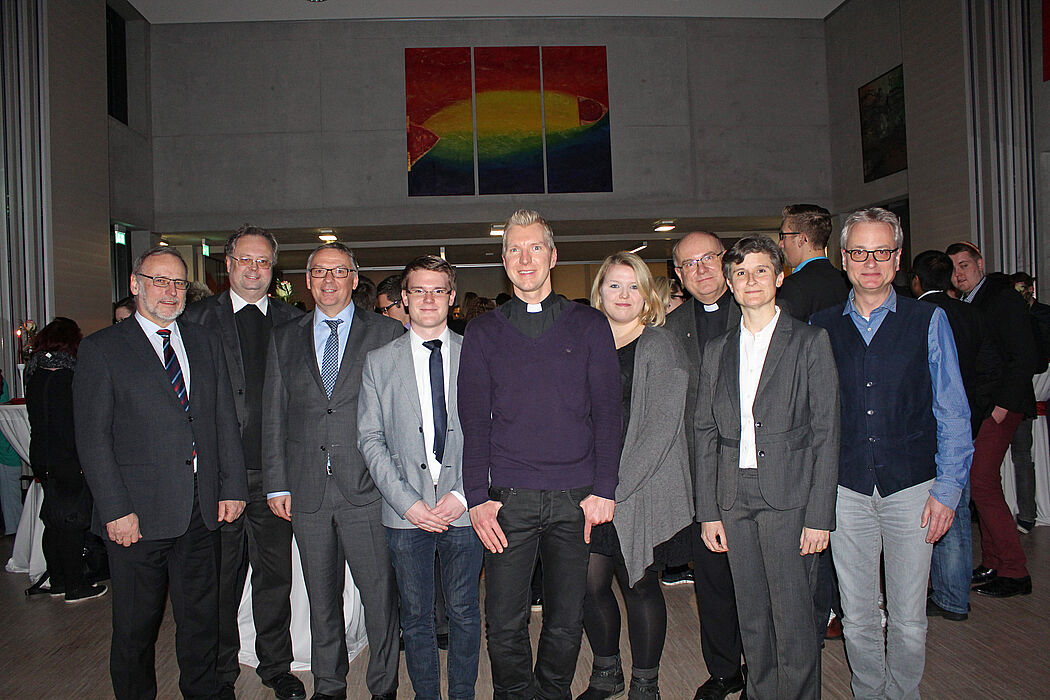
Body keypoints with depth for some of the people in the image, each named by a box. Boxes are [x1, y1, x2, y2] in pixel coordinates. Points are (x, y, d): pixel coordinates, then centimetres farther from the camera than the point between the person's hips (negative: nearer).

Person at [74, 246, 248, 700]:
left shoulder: (205, 342, 11)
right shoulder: (100, 349, -2)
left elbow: (225, 419, 10)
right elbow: (92, 438, -6)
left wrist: (232, 487, 4)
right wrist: (115, 510, -12)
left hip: (203, 509, 4)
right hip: (137, 513, -3)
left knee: (201, 619, 14)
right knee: (136, 626, 11)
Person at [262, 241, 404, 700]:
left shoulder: (386, 333, 1)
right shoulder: (284, 338, 10)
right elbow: (273, 416, 10)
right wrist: (276, 484, 4)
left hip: (367, 489, -3)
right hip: (307, 490, 3)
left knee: (380, 593, 3)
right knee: (321, 596, 15)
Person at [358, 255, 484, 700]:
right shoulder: (379, 362, 4)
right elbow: (370, 439, 1)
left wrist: (463, 494, -9)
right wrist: (407, 502, -9)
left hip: (464, 508, 0)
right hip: (406, 510, 0)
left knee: (464, 612, 10)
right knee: (416, 616, 10)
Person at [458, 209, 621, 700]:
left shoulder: (589, 326, 7)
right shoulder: (482, 333, 8)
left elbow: (607, 413, 3)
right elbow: (473, 421, 4)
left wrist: (603, 490, -4)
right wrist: (477, 498, -4)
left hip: (577, 498, 0)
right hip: (509, 497, 0)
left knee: (567, 622, 10)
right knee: (505, 625, 4)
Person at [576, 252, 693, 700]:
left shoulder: (661, 347, -3)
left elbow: (660, 427, -10)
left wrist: (616, 486, -14)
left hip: (641, 490, -4)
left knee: (640, 585, 5)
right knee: (591, 582, 5)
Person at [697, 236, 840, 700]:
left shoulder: (810, 341, 0)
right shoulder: (717, 350, 11)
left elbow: (826, 432, -4)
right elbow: (706, 433, 11)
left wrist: (819, 515, -10)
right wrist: (708, 511, 5)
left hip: (789, 496, -4)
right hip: (735, 498, 4)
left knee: (793, 618, 0)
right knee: (752, 618, 12)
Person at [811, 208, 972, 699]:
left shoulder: (928, 321, 2)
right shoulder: (821, 328, 5)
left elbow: (953, 413, 2)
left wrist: (947, 489, -4)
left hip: (912, 488, -1)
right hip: (845, 489, 1)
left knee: (908, 618, 8)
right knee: (857, 616, 11)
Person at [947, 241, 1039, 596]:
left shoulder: (1004, 297, -7)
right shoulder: (963, 305, 16)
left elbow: (1026, 357, -13)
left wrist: (1003, 404, -17)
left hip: (999, 406, -8)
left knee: (981, 483, -11)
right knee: (983, 483, 10)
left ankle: (1014, 571, -1)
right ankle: (992, 565, 19)